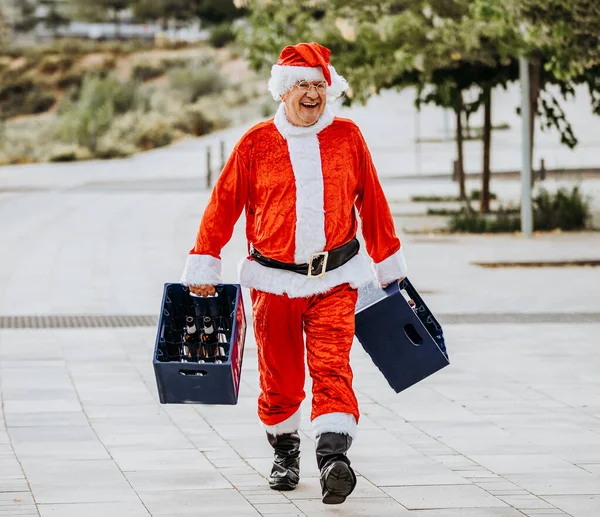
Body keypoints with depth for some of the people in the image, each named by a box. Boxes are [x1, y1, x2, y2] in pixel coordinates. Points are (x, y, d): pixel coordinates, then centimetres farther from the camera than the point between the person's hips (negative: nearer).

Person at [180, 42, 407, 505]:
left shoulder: (347, 138, 4)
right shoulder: (256, 144, 0)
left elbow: (372, 204, 13)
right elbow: (223, 206, 4)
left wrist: (390, 267, 18)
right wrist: (203, 268, 3)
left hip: (334, 279, 0)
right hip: (274, 282, 0)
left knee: (332, 368, -15)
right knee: (279, 376, 9)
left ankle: (334, 456, -26)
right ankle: (284, 450, 30)